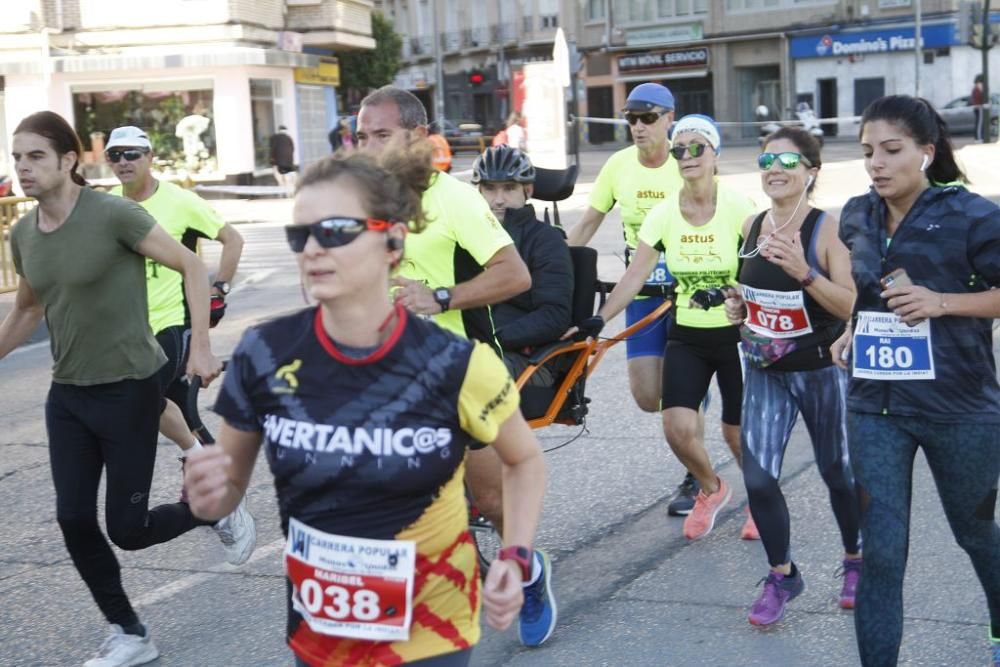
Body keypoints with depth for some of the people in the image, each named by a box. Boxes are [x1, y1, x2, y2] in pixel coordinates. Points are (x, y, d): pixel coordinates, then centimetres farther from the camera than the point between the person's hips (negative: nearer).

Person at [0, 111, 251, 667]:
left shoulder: (113, 215, -17)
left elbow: (192, 267, -13)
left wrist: (200, 347, -20)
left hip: (129, 389, -6)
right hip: (67, 395, 6)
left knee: (128, 529, -1)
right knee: (74, 521, 3)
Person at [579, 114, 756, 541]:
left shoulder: (737, 207, -12)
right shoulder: (663, 214, -4)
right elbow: (635, 276, -6)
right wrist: (598, 320, -16)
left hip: (735, 335, -2)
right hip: (686, 336, 2)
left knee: (736, 432, 4)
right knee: (677, 427, -12)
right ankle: (711, 489, 20)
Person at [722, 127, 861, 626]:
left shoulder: (827, 229, -15)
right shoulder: (752, 227, 2)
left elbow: (852, 306, -21)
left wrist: (804, 272, -34)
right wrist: (737, 307, -1)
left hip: (821, 370, -4)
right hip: (765, 371, 4)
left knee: (837, 473, 12)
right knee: (757, 478, -4)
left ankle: (856, 561, 38)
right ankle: (781, 575, 17)